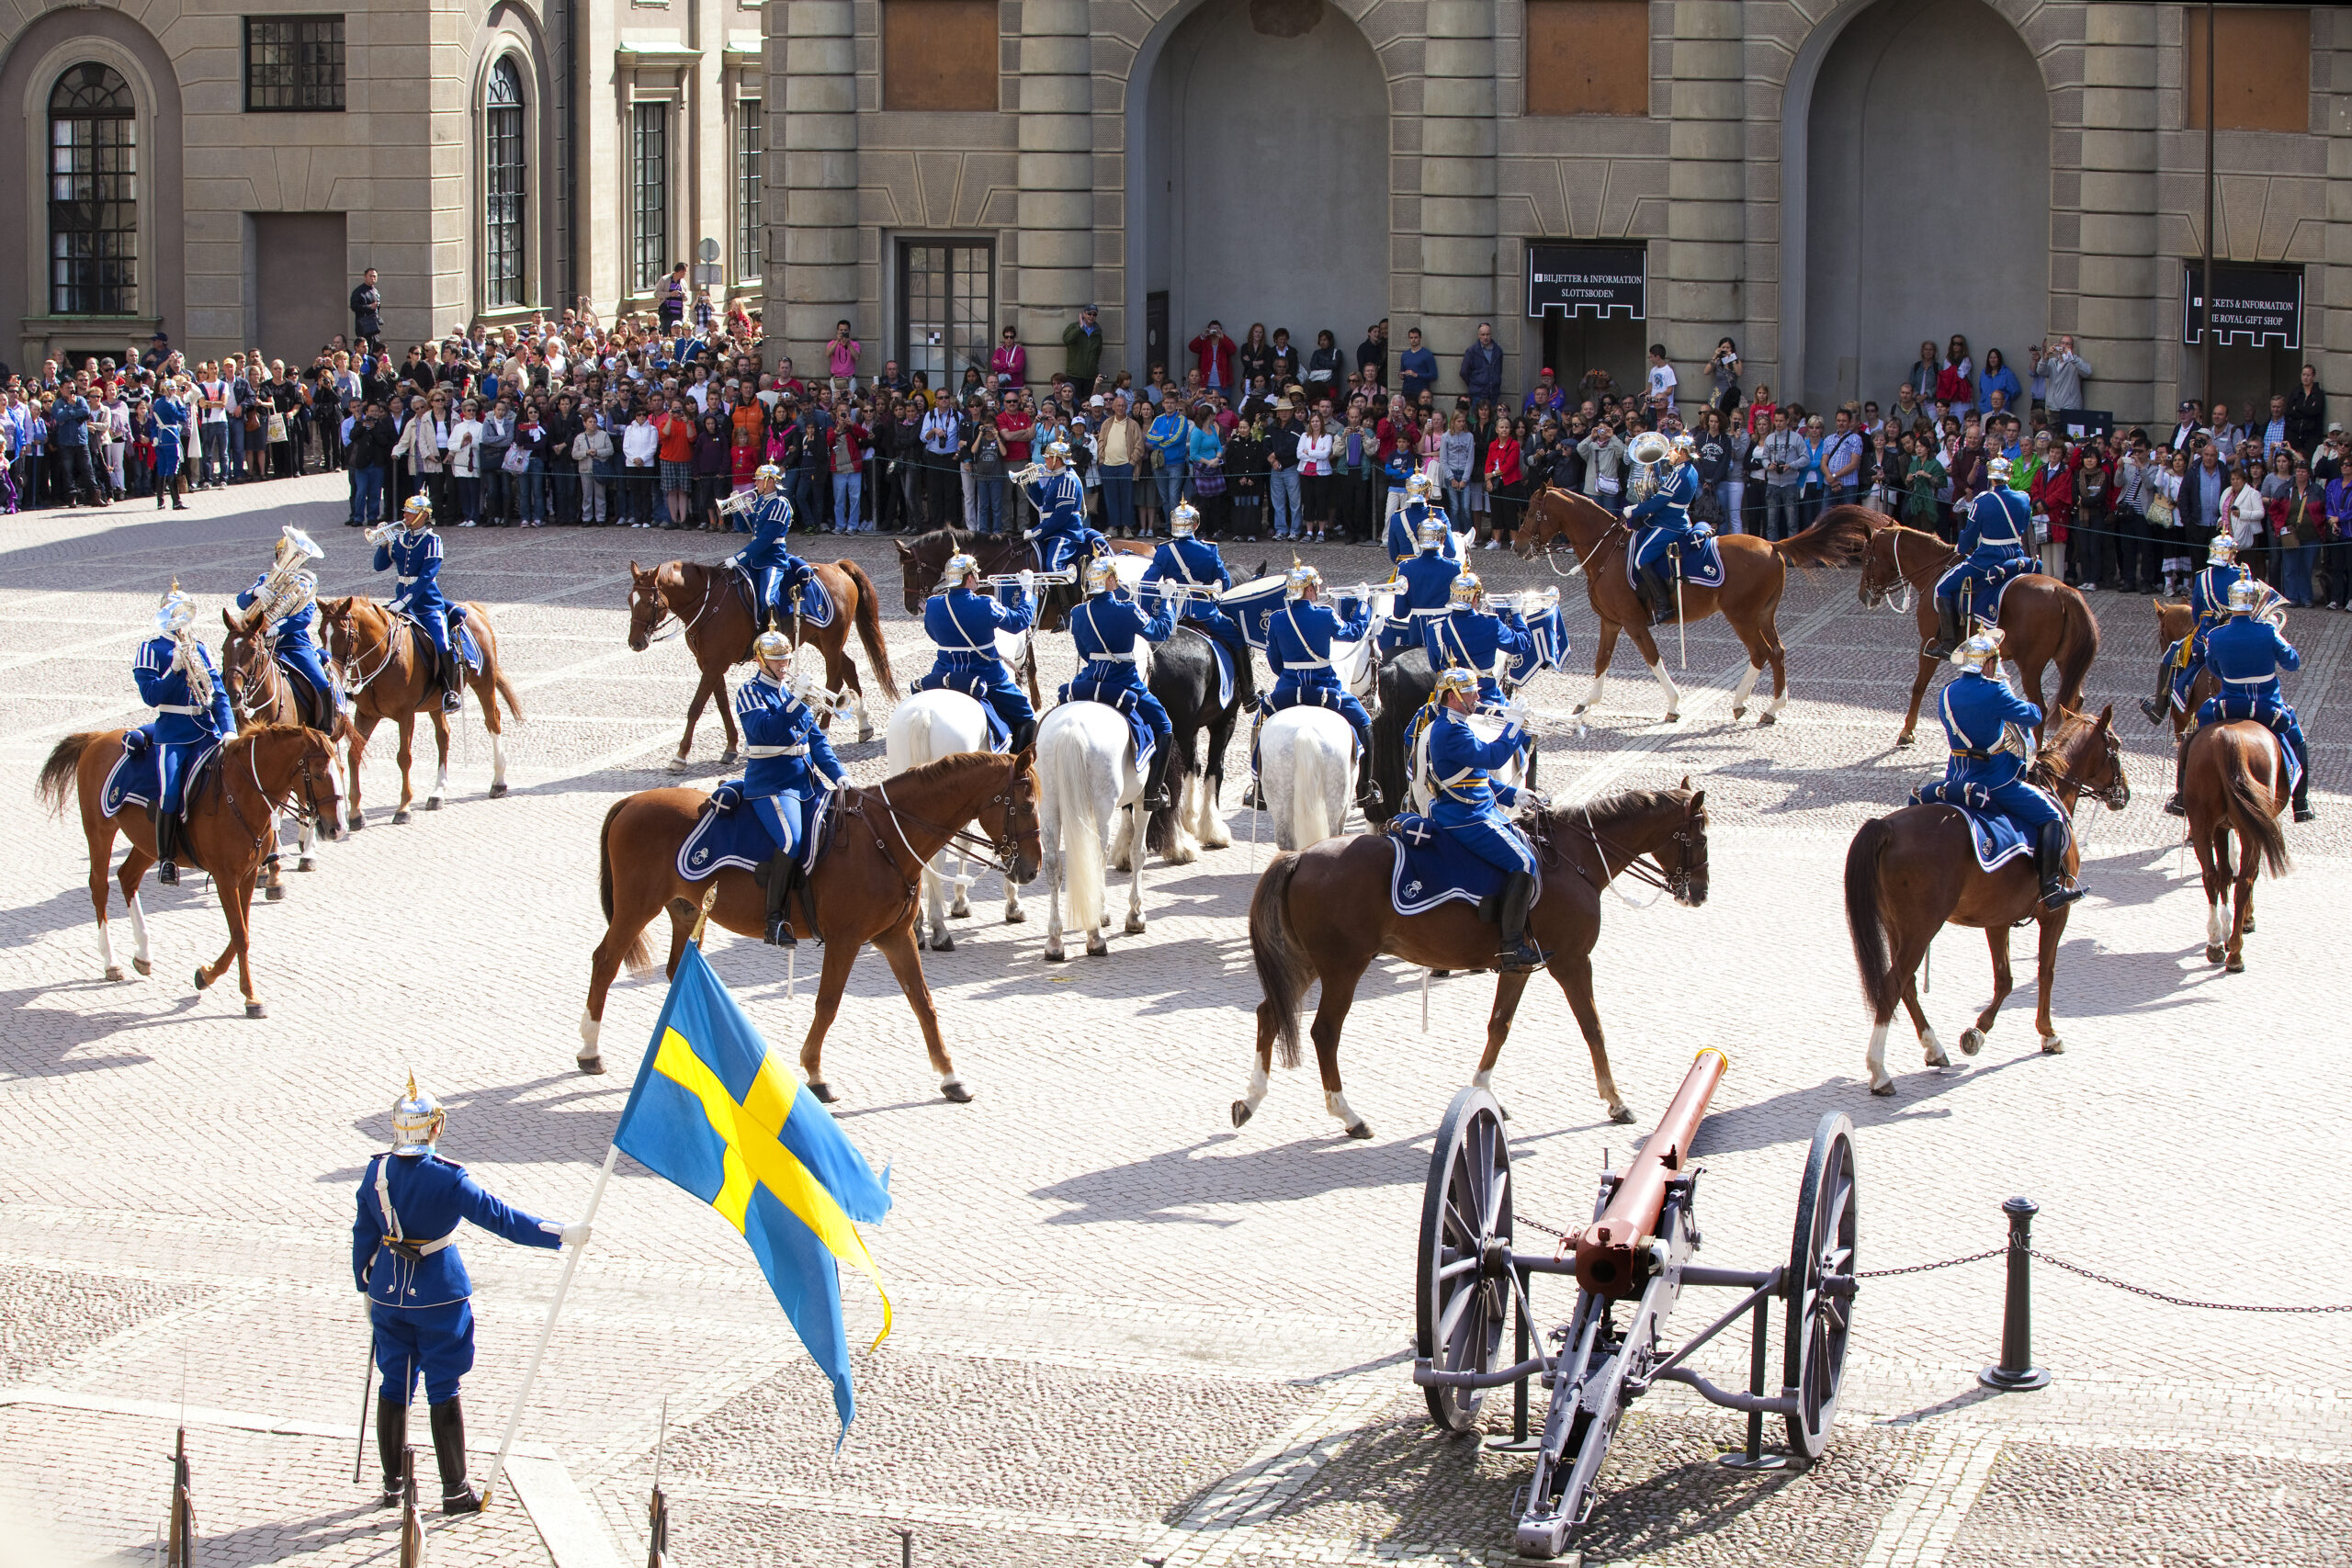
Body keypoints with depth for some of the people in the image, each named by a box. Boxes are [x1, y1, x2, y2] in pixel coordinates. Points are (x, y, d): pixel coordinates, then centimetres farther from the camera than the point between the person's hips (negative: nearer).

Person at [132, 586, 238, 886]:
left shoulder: (201, 651, 15)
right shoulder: (151, 650, 4)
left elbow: (219, 695, 7)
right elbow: (151, 696, -8)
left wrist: (229, 730, -6)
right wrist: (175, 668, -18)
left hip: (206, 731, 4)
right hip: (171, 734, -4)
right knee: (169, 794, -18)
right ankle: (166, 858, -4)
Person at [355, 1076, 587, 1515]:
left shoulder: (376, 1172, -4)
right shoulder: (447, 1179, -19)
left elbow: (364, 1234, 6)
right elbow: (499, 1217, -18)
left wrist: (365, 1288, 19)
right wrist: (560, 1233, -12)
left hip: (388, 1294, 4)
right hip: (438, 1296, -4)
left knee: (394, 1385, 14)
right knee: (443, 1390, 4)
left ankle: (391, 1485, 21)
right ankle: (454, 1491, 10)